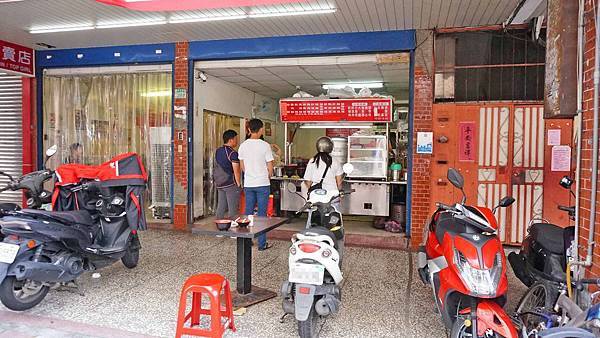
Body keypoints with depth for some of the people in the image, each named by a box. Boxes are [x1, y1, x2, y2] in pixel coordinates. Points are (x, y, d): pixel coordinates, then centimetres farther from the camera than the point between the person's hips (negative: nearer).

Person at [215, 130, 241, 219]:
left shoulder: (217, 151, 11)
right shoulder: (233, 153, -14)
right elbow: (236, 171, -15)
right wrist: (239, 185, -9)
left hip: (219, 184, 8)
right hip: (231, 184, -8)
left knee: (220, 208, 12)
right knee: (233, 209, -1)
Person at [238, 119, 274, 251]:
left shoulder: (243, 145, 2)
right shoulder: (264, 145, -11)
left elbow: (242, 166, 10)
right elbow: (270, 168, -8)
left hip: (248, 184, 4)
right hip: (263, 184, -4)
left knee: (248, 212, 12)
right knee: (262, 213, 2)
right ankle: (262, 243, 7)